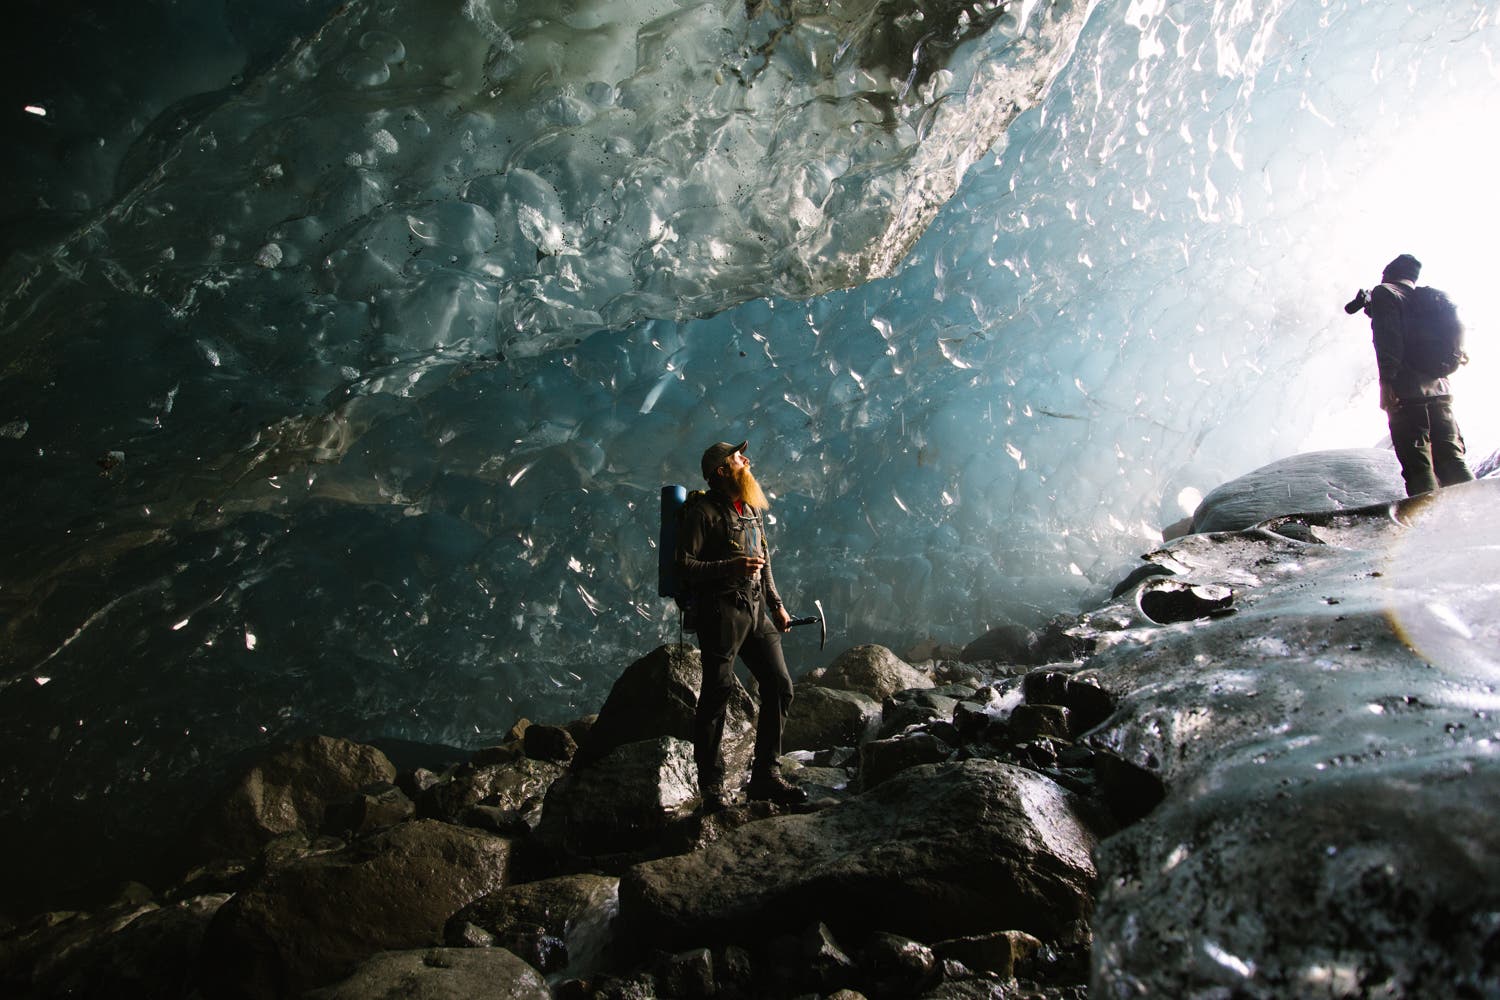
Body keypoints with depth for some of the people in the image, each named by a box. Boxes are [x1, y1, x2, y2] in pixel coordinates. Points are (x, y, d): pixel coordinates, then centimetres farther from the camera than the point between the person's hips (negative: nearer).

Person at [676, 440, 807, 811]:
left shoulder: (753, 510, 19)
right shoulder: (703, 512, -6)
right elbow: (684, 565, -12)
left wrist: (776, 605, 21)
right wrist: (729, 566, -23)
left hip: (756, 610, 8)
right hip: (720, 610, -8)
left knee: (779, 685, 4)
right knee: (717, 694, -5)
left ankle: (765, 775, 14)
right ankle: (712, 786, 5)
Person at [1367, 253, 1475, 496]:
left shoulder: (1384, 293, 4)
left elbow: (1388, 338, -12)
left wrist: (1386, 380, -18)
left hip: (1407, 393, -6)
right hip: (1441, 390, 7)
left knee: (1418, 466, -9)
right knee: (1452, 461, 8)